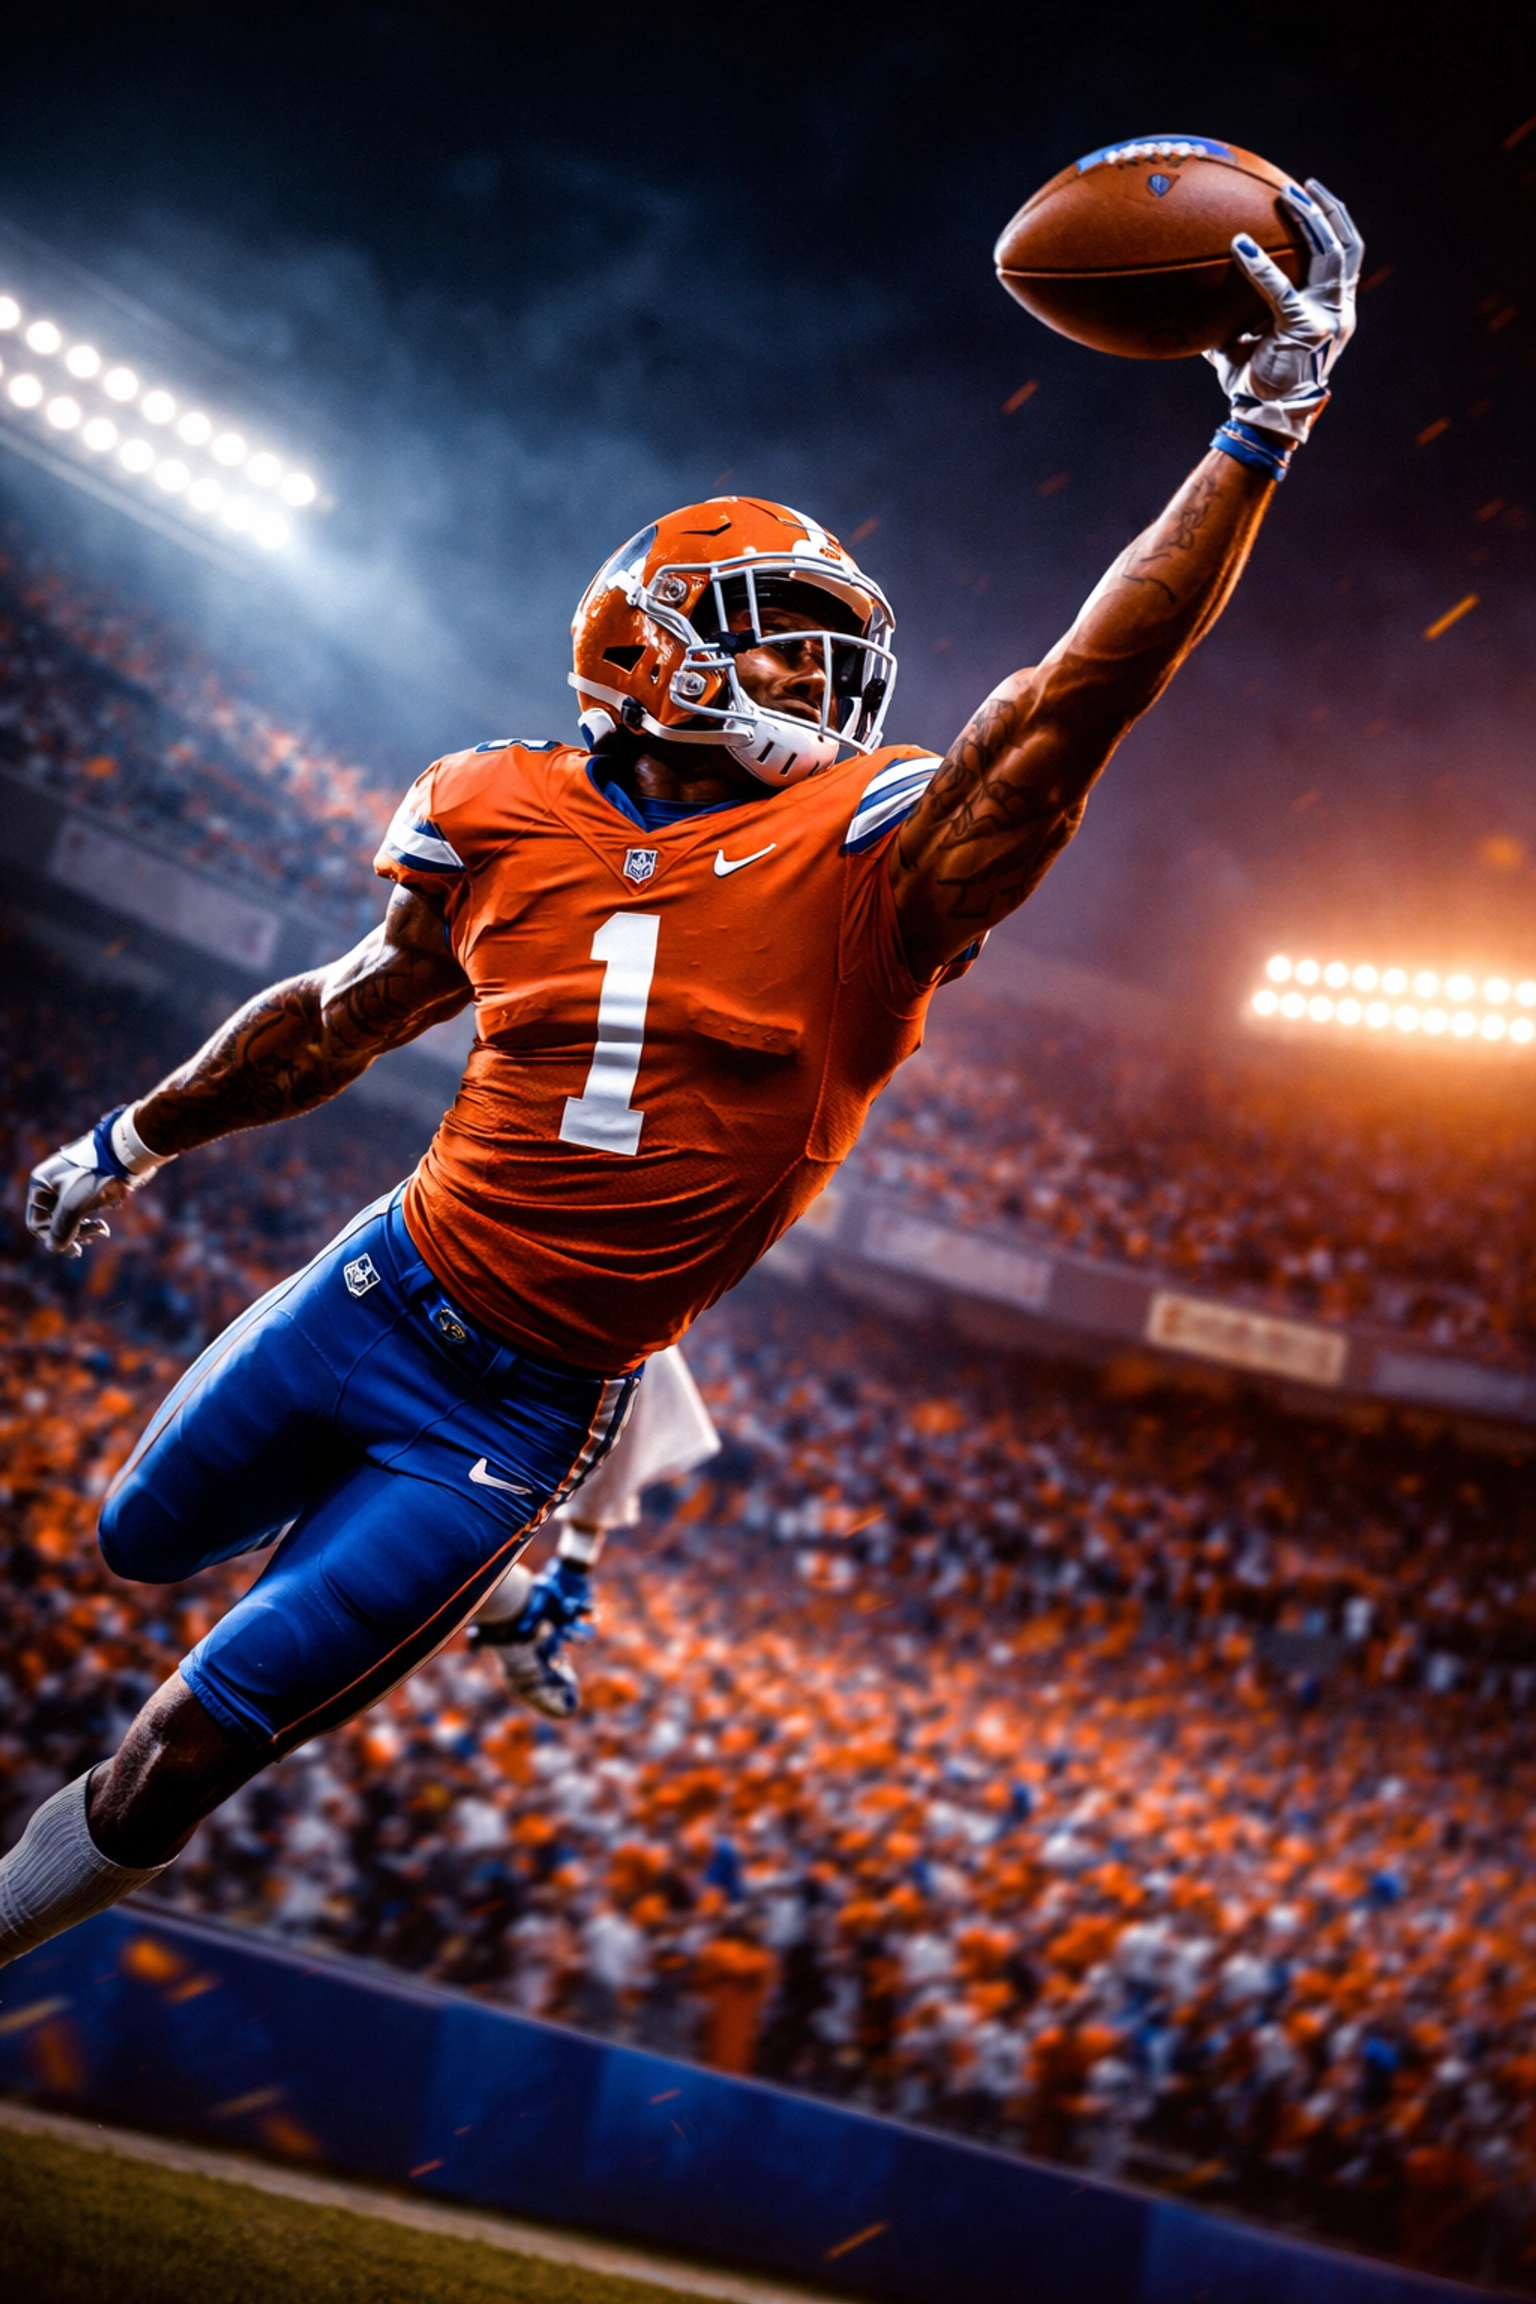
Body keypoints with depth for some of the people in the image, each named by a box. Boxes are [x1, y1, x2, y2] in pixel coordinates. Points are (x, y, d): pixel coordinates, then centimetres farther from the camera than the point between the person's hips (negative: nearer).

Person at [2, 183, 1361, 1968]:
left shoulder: (861, 856, -12)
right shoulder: (509, 817, -3)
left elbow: (1077, 699, -23)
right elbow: (354, 1013, 12)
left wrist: (1259, 431, -27)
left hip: (527, 1406, -4)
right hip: (380, 1286, 4)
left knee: (202, 1735, 2)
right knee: (143, 1540, 26)